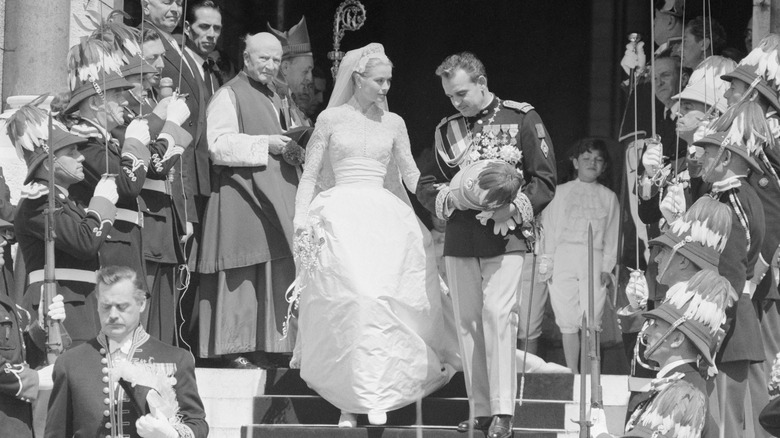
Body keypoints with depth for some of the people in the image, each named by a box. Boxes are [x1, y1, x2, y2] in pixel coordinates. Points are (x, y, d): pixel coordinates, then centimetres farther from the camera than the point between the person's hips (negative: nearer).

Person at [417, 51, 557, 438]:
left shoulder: (521, 119, 0)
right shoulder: (447, 129, 12)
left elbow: (545, 179, -1)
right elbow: (425, 185, 16)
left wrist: (514, 209, -15)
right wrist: (447, 196, -6)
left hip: (504, 238, -5)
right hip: (459, 242, 5)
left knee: (498, 315, -14)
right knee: (467, 322, 3)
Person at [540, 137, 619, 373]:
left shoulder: (608, 197, 13)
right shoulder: (560, 192, 11)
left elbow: (612, 234, 10)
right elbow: (548, 228, 9)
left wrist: (607, 266, 1)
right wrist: (548, 262, 1)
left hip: (594, 261, 0)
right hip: (564, 261, 0)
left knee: (592, 322, -6)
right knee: (568, 322, 0)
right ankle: (573, 374, 7)